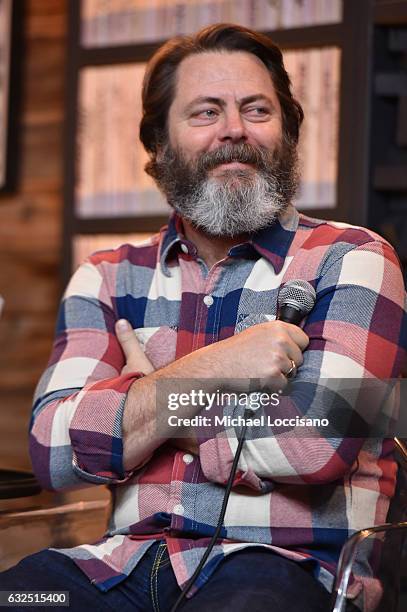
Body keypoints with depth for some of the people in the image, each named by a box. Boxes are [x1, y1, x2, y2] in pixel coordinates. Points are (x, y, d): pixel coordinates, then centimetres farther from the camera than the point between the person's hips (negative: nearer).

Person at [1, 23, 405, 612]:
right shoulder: (108, 278, 15)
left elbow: (315, 442, -13)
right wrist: (210, 370, -10)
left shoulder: (351, 260, 4)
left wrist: (148, 395, 0)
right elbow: (52, 448, -1)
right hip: (124, 562, 5)